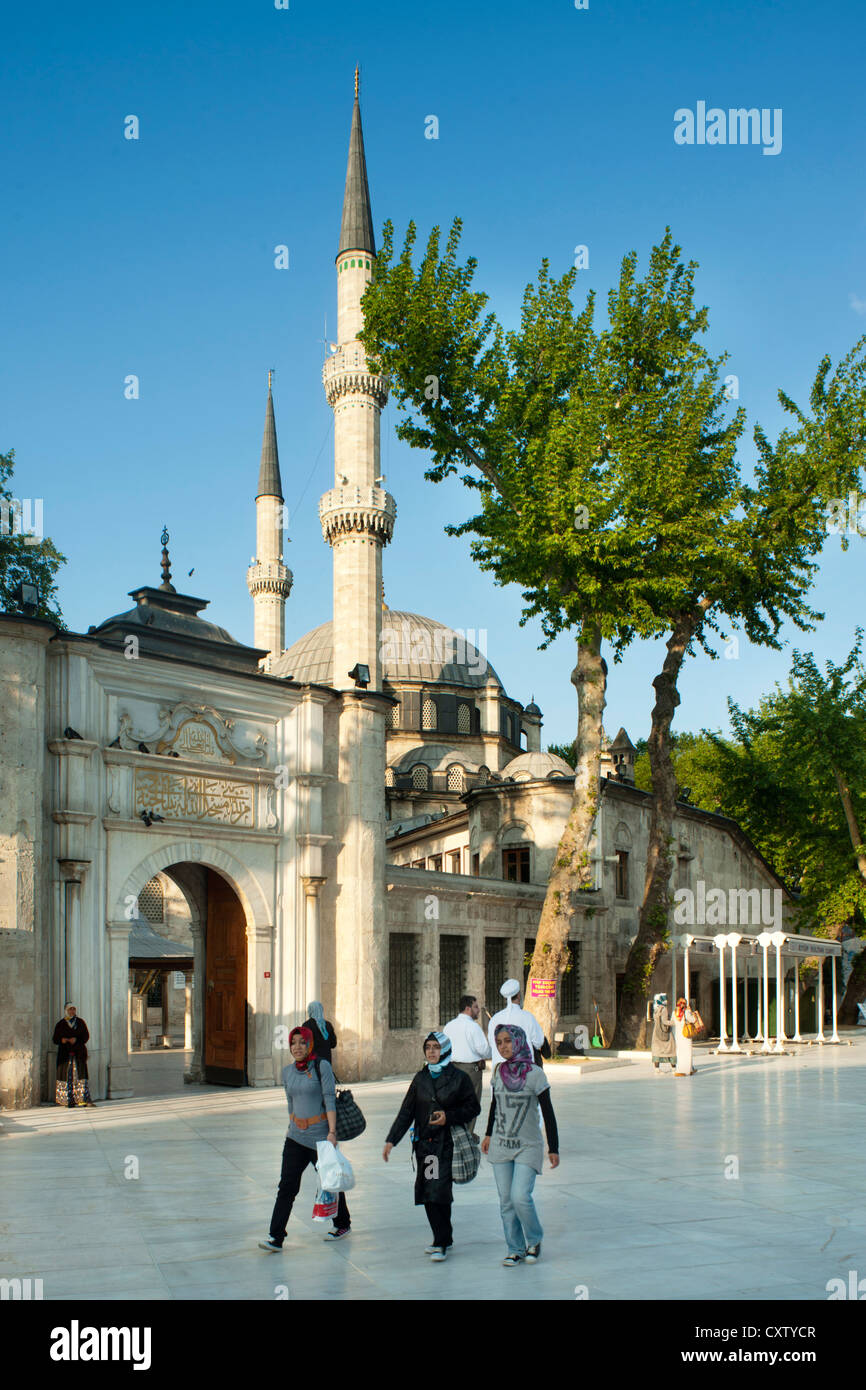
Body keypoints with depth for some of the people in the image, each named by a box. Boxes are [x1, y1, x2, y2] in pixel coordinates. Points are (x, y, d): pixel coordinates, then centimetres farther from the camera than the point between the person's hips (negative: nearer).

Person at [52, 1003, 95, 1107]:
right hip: (65, 1053, 0)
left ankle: (83, 1099, -10)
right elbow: (55, 1039, 8)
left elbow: (86, 1036, 5)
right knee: (67, 1075, -6)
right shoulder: (61, 1024, 9)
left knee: (80, 1074, -8)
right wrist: (62, 1040, -14)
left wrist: (76, 1040, -12)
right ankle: (69, 1101, -5)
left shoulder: (80, 1022, 10)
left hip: (79, 1053, 0)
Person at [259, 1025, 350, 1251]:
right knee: (287, 1185, -6)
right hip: (296, 1136, 4)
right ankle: (276, 1237, -7)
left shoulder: (322, 1067, -9)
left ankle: (343, 1224, 32)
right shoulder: (287, 1072, 8)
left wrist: (332, 1132, -20)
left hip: (320, 1135, -4)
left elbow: (330, 1100, -13)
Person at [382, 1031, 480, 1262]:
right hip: (423, 1143, 5)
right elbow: (406, 1111, 9)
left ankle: (441, 1243, -3)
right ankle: (444, 1239, 20)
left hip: (447, 1143, -5)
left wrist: (449, 1117, -13)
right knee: (427, 1193, 5)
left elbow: (473, 1108, 1)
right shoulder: (420, 1078, 9)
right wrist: (391, 1140, 3)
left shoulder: (458, 1078, -3)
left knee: (439, 1191, -12)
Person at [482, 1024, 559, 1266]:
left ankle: (534, 1240, 11)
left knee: (520, 1196, -15)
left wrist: (553, 1149, -7)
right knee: (506, 1201, 4)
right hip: (501, 1146, 4)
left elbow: (548, 1113, -7)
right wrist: (489, 1134, 25)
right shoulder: (499, 1072, 2)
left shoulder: (535, 1074, -11)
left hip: (528, 1147, -4)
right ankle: (515, 1249, 17)